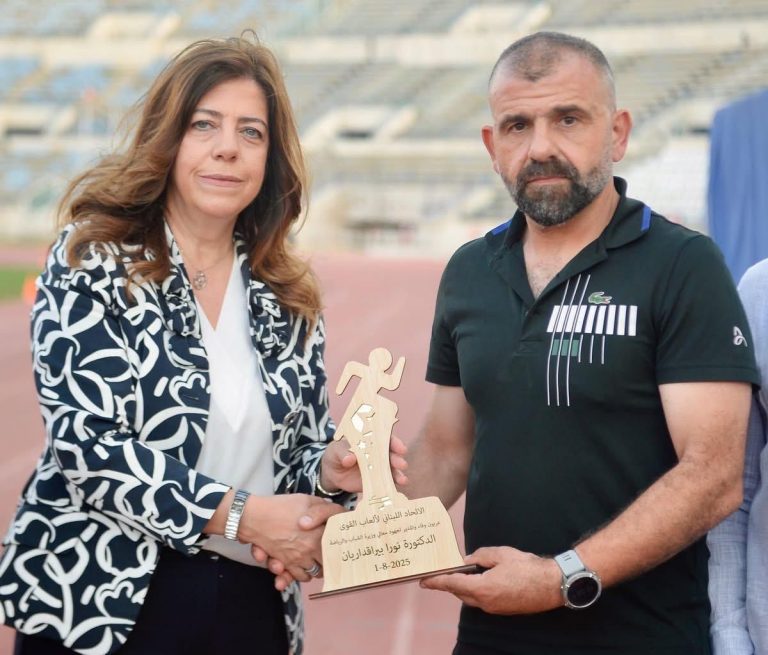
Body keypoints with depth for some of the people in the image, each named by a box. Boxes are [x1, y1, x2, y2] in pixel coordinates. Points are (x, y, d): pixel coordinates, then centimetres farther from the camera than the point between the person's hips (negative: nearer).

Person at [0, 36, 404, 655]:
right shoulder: (92, 262, -7)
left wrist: (328, 471, -9)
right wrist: (242, 514, -19)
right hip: (101, 601, -4)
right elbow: (85, 440, -16)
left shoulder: (288, 299, 7)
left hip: (253, 605, 5)